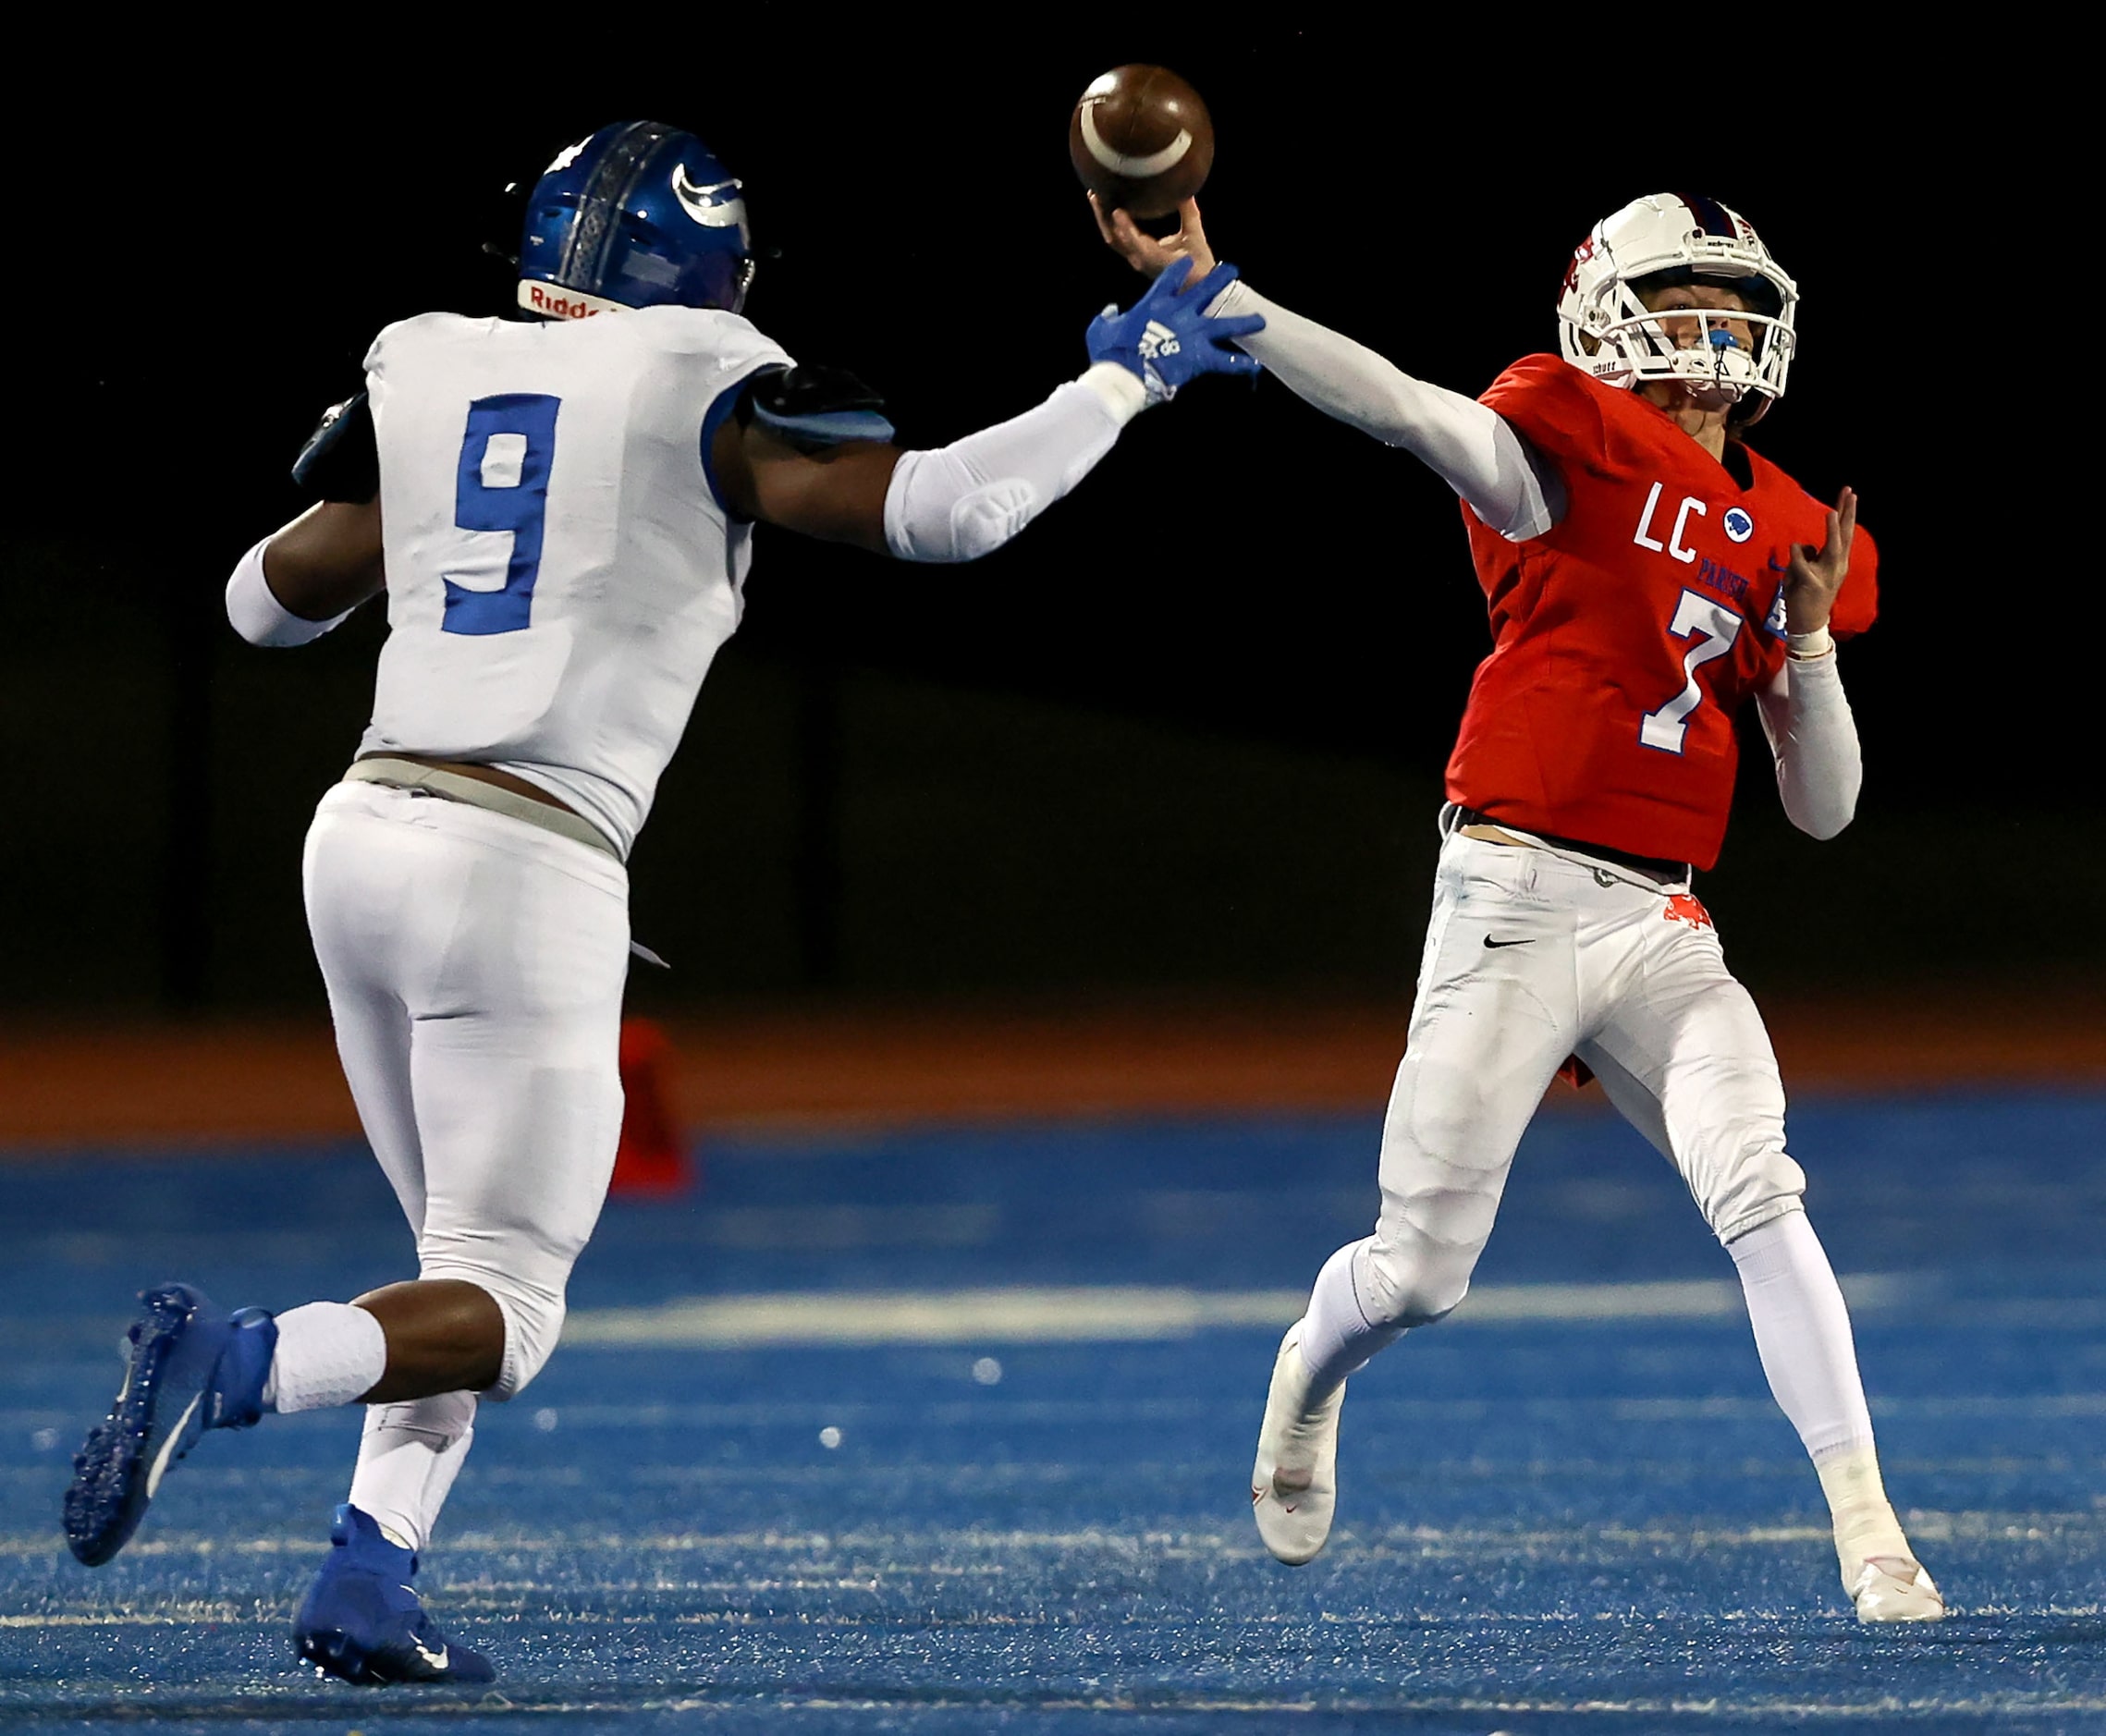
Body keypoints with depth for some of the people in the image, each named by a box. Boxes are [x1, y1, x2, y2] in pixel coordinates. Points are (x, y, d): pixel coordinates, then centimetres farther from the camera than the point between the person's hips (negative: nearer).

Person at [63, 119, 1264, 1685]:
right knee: (502, 1312, -1)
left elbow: (267, 601, 21)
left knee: (478, 1263, 21)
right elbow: (938, 508, -12)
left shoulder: (423, 375, 12)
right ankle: (232, 1364, -27)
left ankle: (368, 1585, 7)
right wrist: (1121, 377, 1)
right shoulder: (705, 389, -2)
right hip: (527, 869, -6)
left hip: (363, 838, 6)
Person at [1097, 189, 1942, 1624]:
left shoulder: (1791, 538, 12)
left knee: (1760, 1195, -18)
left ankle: (1869, 1534, -16)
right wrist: (1202, 289, -33)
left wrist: (1810, 636, -3)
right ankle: (1310, 1377, 39)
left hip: (1664, 931, 4)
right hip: (1519, 902, -4)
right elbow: (1395, 405, -21)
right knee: (1422, 1272, 3)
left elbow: (1825, 809, 13)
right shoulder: (1576, 447, -5)